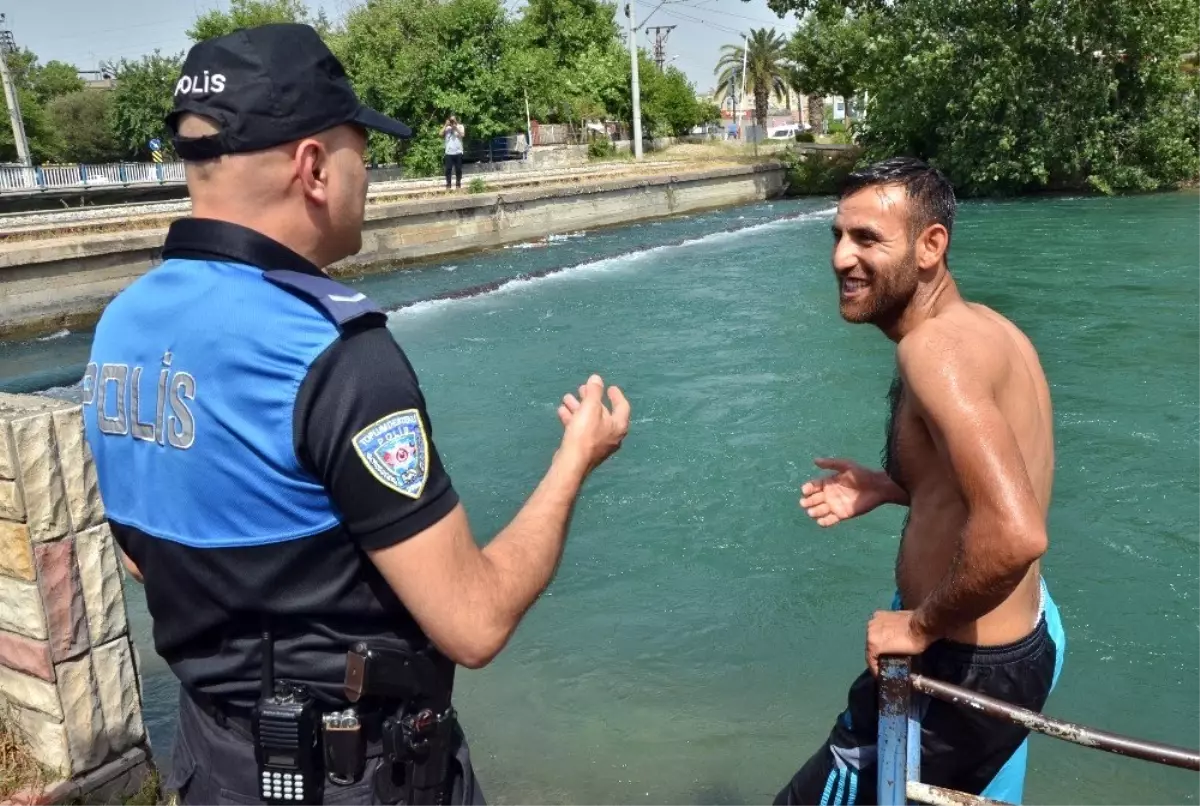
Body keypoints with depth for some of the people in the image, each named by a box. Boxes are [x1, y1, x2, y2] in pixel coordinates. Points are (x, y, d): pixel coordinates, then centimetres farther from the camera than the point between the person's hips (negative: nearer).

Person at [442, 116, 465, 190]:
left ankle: (458, 185, 12)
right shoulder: (446, 128, 11)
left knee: (458, 169, 3)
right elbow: (441, 135, -1)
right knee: (448, 169, -2)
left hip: (458, 152, -1)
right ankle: (448, 185, 2)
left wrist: (455, 127, -10)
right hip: (448, 152, 1)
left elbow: (462, 134, -9)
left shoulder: (460, 126, 8)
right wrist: (445, 125, -4)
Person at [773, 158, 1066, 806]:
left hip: (961, 670, -10)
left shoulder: (933, 347, -26)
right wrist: (894, 487, 7)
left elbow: (1015, 534, -37)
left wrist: (923, 623, -22)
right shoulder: (986, 327, 4)